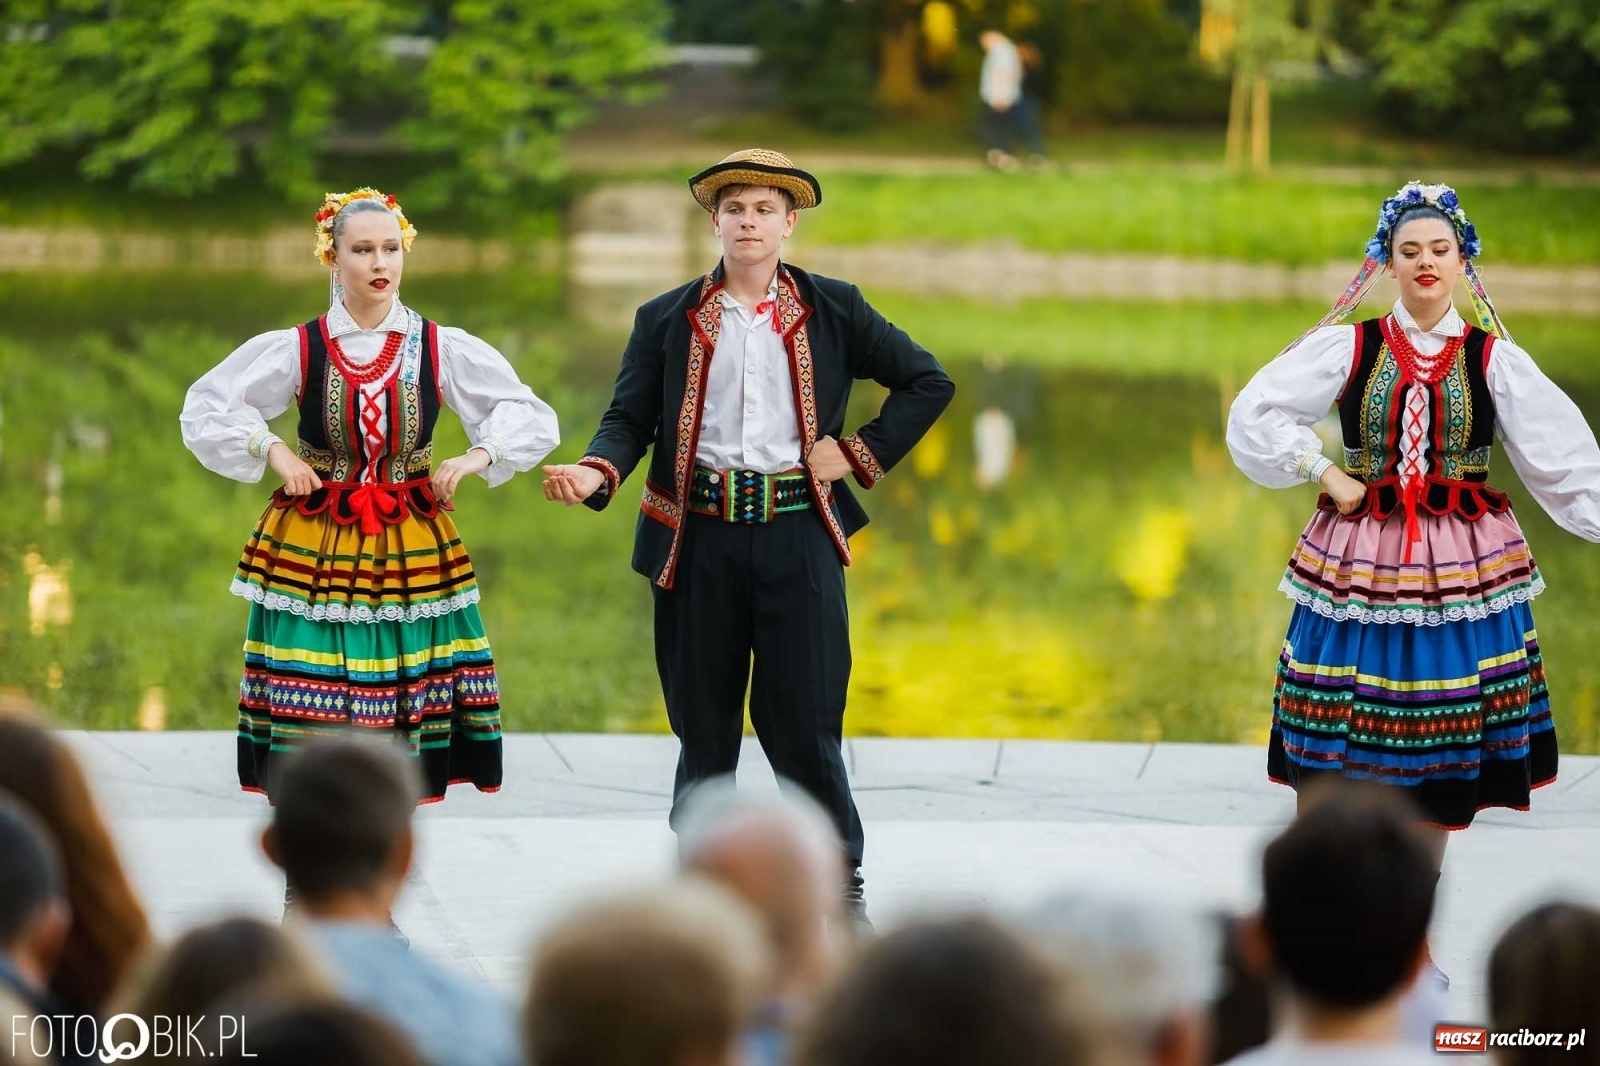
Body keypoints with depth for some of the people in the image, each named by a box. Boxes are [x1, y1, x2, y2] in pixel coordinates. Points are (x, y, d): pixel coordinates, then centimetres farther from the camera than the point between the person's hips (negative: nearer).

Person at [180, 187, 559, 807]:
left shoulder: (442, 350, 1)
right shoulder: (296, 350, -1)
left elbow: (531, 417, 7)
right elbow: (205, 409, 6)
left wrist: (480, 455, -8)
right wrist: (269, 448, -7)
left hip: (412, 556, 1)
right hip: (315, 552, -1)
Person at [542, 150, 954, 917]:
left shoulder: (832, 311, 7)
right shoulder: (667, 320, 8)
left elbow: (928, 382, 12)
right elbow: (629, 418, 3)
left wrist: (862, 452, 2)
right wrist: (596, 472, -18)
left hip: (797, 536, -1)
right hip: (699, 537, 1)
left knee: (804, 719, -2)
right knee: (704, 722, 6)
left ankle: (840, 882, 10)